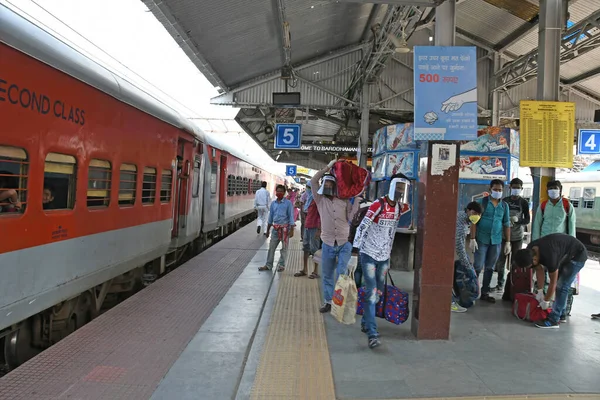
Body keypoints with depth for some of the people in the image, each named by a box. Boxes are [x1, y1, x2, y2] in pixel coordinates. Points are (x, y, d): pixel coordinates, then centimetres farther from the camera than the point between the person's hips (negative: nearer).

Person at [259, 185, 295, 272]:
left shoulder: (288, 203, -6)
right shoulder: (273, 203, 8)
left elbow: (291, 216, -6)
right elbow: (270, 217, 15)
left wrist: (291, 230, -10)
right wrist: (268, 230, 17)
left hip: (285, 228, -4)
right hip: (275, 228, 4)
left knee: (284, 248, 5)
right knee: (271, 247, 6)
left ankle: (281, 265, 16)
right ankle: (268, 265, 15)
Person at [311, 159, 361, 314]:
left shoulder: (344, 201, 5)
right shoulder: (320, 200, 3)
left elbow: (350, 217, -4)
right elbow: (313, 181, -6)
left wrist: (357, 202, -7)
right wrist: (328, 167, -5)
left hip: (345, 244, -1)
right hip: (328, 245, 1)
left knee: (342, 274, -10)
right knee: (327, 276, 12)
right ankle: (328, 302, 25)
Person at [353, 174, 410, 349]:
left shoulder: (399, 207, 6)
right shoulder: (378, 205, -16)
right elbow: (362, 227, -19)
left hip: (384, 256, 7)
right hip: (369, 254, -7)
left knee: (378, 293, 14)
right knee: (371, 292, -10)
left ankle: (365, 322, 32)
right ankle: (372, 333, -8)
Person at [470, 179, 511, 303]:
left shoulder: (504, 206, 8)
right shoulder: (482, 202, -4)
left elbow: (506, 224, 12)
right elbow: (474, 221, -7)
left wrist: (508, 242, 7)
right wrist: (472, 238, -13)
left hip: (496, 241, 4)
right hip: (482, 240, -4)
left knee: (490, 268, 9)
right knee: (478, 266, -3)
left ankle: (485, 293, 18)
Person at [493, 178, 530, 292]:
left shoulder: (524, 203, 1)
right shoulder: (504, 201, 5)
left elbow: (527, 220, 0)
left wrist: (517, 220, -19)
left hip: (517, 236, -1)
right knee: (501, 260, 1)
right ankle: (500, 284, 9)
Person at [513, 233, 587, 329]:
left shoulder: (549, 257, -39)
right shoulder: (530, 251, -17)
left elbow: (553, 282, -27)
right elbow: (539, 269, -2)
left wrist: (546, 301, -15)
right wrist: (540, 291, -1)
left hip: (577, 255, -9)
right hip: (565, 254, 9)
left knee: (562, 286, -14)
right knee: (559, 284, 11)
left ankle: (553, 320, -11)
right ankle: (561, 313, 22)